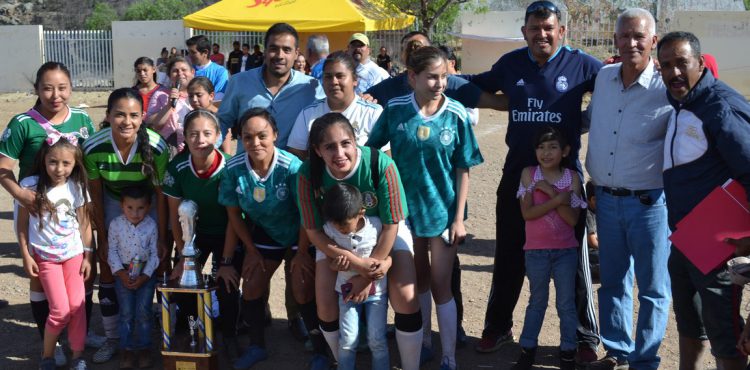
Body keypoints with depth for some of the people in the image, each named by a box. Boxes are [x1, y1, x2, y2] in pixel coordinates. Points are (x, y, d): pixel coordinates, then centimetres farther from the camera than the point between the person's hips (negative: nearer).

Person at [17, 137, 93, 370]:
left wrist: (87, 255, 1)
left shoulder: (77, 187, -5)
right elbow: (22, 224, -4)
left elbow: (84, 222, 3)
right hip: (45, 256, -2)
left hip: (74, 253, 2)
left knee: (77, 305, -4)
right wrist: (26, 257, -5)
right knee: (60, 310, -8)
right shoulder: (31, 185, -11)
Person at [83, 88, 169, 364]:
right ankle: (112, 338, 17)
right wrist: (102, 238, -6)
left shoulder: (156, 146, -29)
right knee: (108, 270, 2)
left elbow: (161, 193, -17)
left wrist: (162, 238, -12)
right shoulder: (93, 147, -26)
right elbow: (95, 196, -12)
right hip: (113, 202, 1)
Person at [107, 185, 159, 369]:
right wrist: (120, 273, -14)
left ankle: (144, 347, 12)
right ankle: (127, 349, 12)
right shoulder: (115, 224, -10)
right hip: (123, 273, 0)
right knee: (126, 312, 0)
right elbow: (112, 251, -3)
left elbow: (154, 253, -5)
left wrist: (144, 276, -13)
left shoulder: (151, 225, -10)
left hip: (146, 273, 0)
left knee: (143, 311, -3)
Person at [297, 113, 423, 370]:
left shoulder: (381, 165, -33)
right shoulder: (309, 174, -27)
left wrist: (366, 276, -18)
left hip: (384, 232, -2)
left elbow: (390, 226, -22)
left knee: (406, 299, -17)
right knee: (326, 305, -7)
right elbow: (314, 232, -16)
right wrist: (357, 264, -27)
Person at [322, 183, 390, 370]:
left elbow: (387, 257, -8)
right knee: (347, 340, -5)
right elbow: (331, 260, -1)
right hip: (347, 290, 1)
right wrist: (336, 263, -26)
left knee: (376, 340, -3)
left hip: (375, 290, -1)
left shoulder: (376, 225, -17)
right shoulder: (329, 229, -14)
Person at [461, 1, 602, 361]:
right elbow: (478, 85, 19)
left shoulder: (581, 64, -7)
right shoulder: (510, 63, 2)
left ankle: (586, 336, 23)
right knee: (508, 254, 13)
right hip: (517, 170, 3)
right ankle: (498, 327, 30)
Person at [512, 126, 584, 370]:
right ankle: (527, 350, 22)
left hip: (565, 251, 0)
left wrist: (551, 192, -19)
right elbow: (527, 213, -13)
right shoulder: (529, 174, -4)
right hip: (536, 251, 0)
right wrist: (559, 199, -20)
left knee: (566, 303, 7)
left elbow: (572, 219, -11)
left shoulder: (572, 177, -3)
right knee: (537, 301, 12)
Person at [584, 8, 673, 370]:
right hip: (606, 200, 5)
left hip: (649, 202, -5)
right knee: (612, 282, 18)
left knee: (652, 288, 8)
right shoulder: (603, 77, 4)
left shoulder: (668, 89, -13)